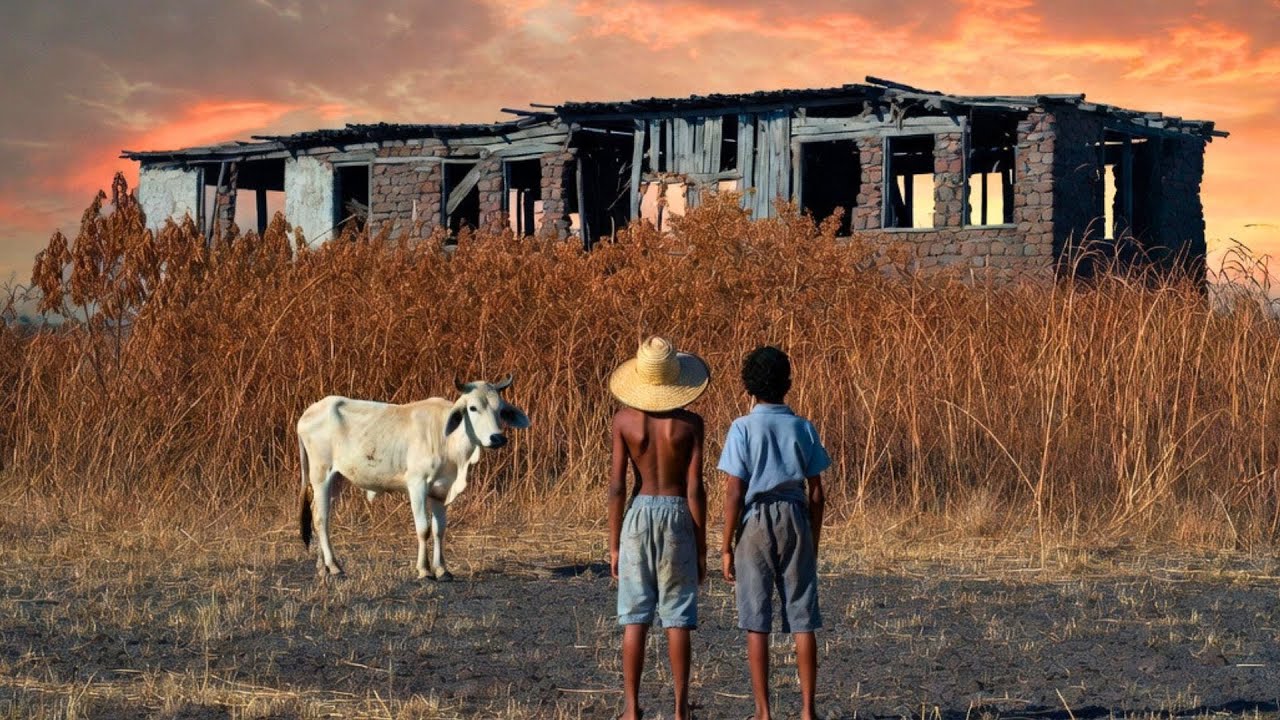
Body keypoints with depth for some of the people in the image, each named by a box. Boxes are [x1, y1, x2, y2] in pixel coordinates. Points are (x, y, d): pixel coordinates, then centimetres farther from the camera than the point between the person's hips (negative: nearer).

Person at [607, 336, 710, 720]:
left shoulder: (625, 419, -3)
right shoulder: (689, 423, -6)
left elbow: (617, 485, -3)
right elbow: (695, 488, -8)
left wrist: (614, 544, 4)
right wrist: (701, 548, 0)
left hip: (639, 515, 1)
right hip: (678, 516, -1)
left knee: (635, 618, 4)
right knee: (677, 618, 3)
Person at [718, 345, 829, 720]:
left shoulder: (743, 428, -6)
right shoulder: (803, 428, 2)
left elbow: (734, 492, -9)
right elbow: (816, 493, 4)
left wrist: (726, 547, -3)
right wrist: (813, 542, 15)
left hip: (755, 524, -2)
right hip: (796, 522, 2)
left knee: (757, 623, 3)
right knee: (802, 620, 6)